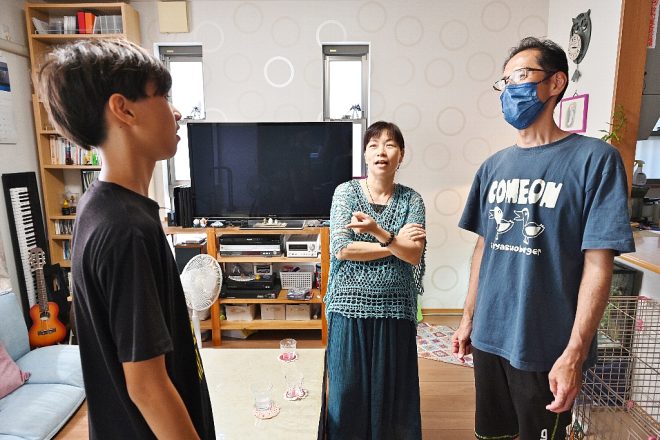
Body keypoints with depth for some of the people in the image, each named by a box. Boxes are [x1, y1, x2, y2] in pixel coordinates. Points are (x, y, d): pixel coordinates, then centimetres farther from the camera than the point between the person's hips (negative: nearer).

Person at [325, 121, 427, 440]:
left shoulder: (412, 200, 2)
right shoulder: (346, 192, -2)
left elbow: (414, 255, -8)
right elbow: (341, 249, -12)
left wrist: (379, 232, -25)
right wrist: (396, 243, -10)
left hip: (395, 308, 2)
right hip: (350, 305, -1)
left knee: (392, 388, 11)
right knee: (348, 387, 9)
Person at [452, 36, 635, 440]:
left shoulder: (594, 159, -10)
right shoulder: (494, 166, 4)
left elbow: (598, 265, -13)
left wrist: (574, 353, -16)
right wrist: (468, 320, 10)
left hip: (546, 346, -4)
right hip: (488, 337, 5)